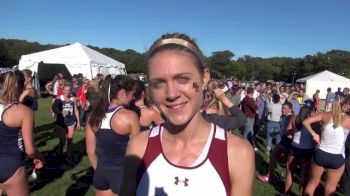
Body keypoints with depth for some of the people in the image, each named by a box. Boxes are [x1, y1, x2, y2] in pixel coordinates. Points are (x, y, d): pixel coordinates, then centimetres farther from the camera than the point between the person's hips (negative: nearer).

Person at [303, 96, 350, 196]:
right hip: (337, 158, -2)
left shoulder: (326, 115, -5)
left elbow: (305, 122, -10)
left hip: (320, 154, 2)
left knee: (313, 182, 19)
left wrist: (314, 134, -2)